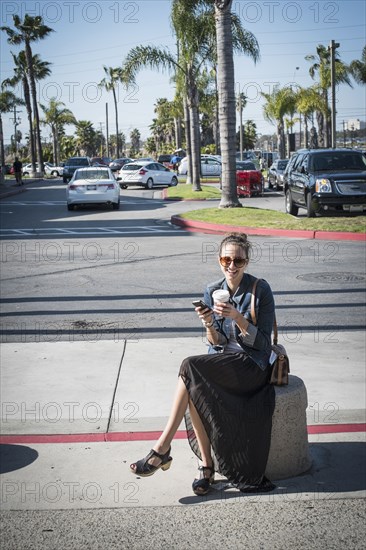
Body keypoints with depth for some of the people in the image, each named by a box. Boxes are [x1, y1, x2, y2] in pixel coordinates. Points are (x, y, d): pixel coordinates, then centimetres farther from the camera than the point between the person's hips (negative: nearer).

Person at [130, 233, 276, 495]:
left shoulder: (260, 289, -7)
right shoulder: (212, 291, 6)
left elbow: (261, 341, -9)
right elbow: (217, 342, 5)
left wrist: (237, 317, -22)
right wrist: (209, 325, -17)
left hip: (253, 363, -5)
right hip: (221, 360, 5)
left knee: (191, 367, -28)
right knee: (195, 390, -29)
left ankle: (162, 448, -23)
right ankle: (207, 466, -17)